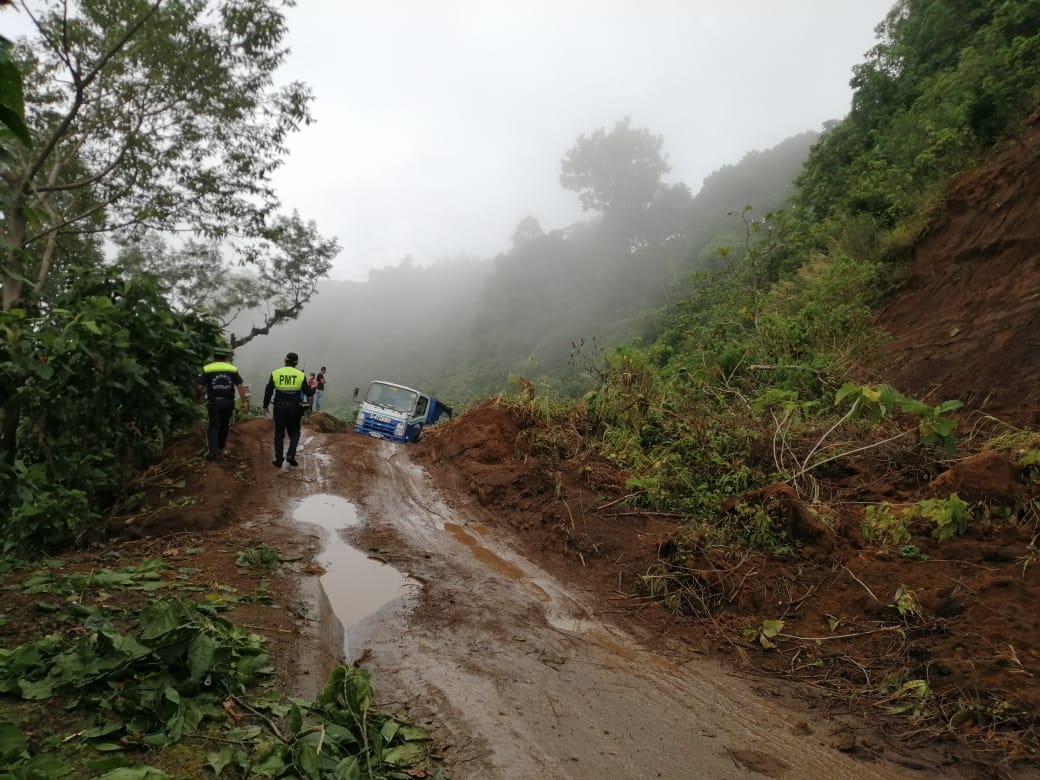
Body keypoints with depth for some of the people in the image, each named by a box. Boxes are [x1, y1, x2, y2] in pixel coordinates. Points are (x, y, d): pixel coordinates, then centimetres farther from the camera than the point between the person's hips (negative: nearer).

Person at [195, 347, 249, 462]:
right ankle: (220, 448, 30)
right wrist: (244, 401, -2)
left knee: (213, 427, 3)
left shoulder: (207, 369, -3)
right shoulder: (233, 369, 1)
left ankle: (213, 452, -10)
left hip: (214, 402, -2)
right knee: (224, 426, 18)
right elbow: (240, 386, -4)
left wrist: (198, 398, 10)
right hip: (228, 402, 2)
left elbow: (199, 386, -8)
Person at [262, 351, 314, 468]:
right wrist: (313, 388, 21)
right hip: (294, 408, 0)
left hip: (279, 407, 1)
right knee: (294, 433, 14)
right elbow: (308, 393, -1)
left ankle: (278, 459, 11)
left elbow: (268, 392, 0)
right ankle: (291, 455, -4)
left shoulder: (275, 373, -1)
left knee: (279, 434, 11)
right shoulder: (301, 375, -3)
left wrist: (265, 406, 11)